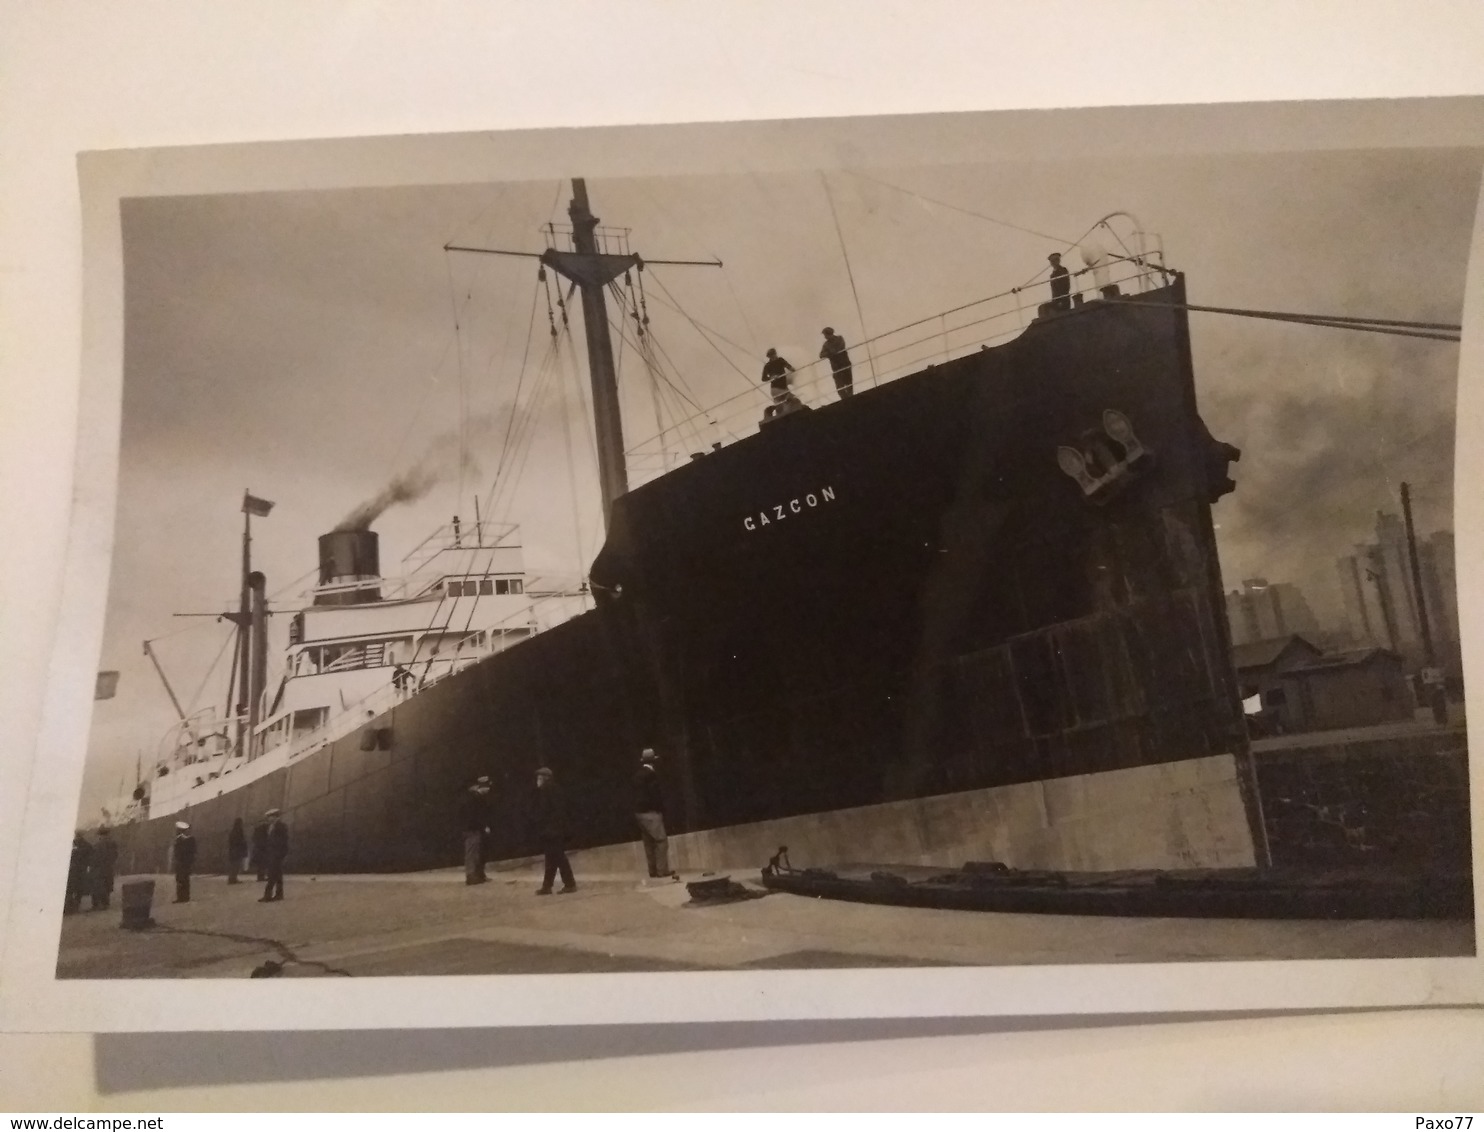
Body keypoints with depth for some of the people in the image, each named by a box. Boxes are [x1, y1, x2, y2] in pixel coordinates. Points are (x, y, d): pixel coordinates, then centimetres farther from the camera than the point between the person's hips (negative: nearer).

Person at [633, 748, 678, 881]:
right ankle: (663, 870, -8)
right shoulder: (650, 774, -13)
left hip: (639, 812, 9)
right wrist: (661, 810, -6)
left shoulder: (639, 775, 13)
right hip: (650, 812, -9)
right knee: (661, 841, -6)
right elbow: (656, 794, -16)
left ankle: (653, 870, 15)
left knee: (649, 843, 12)